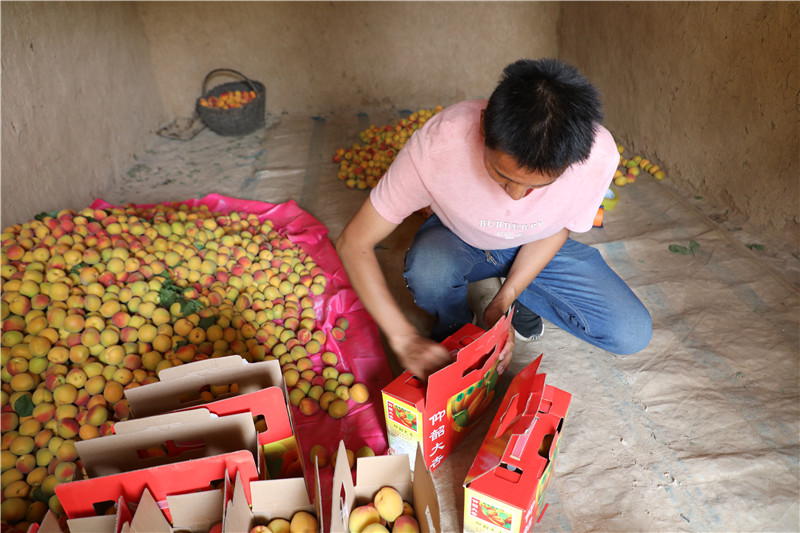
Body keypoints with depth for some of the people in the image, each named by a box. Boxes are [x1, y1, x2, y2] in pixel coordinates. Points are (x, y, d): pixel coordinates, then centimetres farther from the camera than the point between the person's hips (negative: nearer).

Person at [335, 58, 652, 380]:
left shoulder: (598, 156, -31)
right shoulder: (436, 145, -38)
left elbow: (557, 228, -9)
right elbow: (353, 243, -30)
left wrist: (504, 300, -19)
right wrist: (405, 339, -36)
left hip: (535, 246, 2)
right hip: (457, 240, -1)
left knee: (633, 334, -12)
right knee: (426, 269, -38)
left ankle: (521, 297, 13)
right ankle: (454, 331, 0)